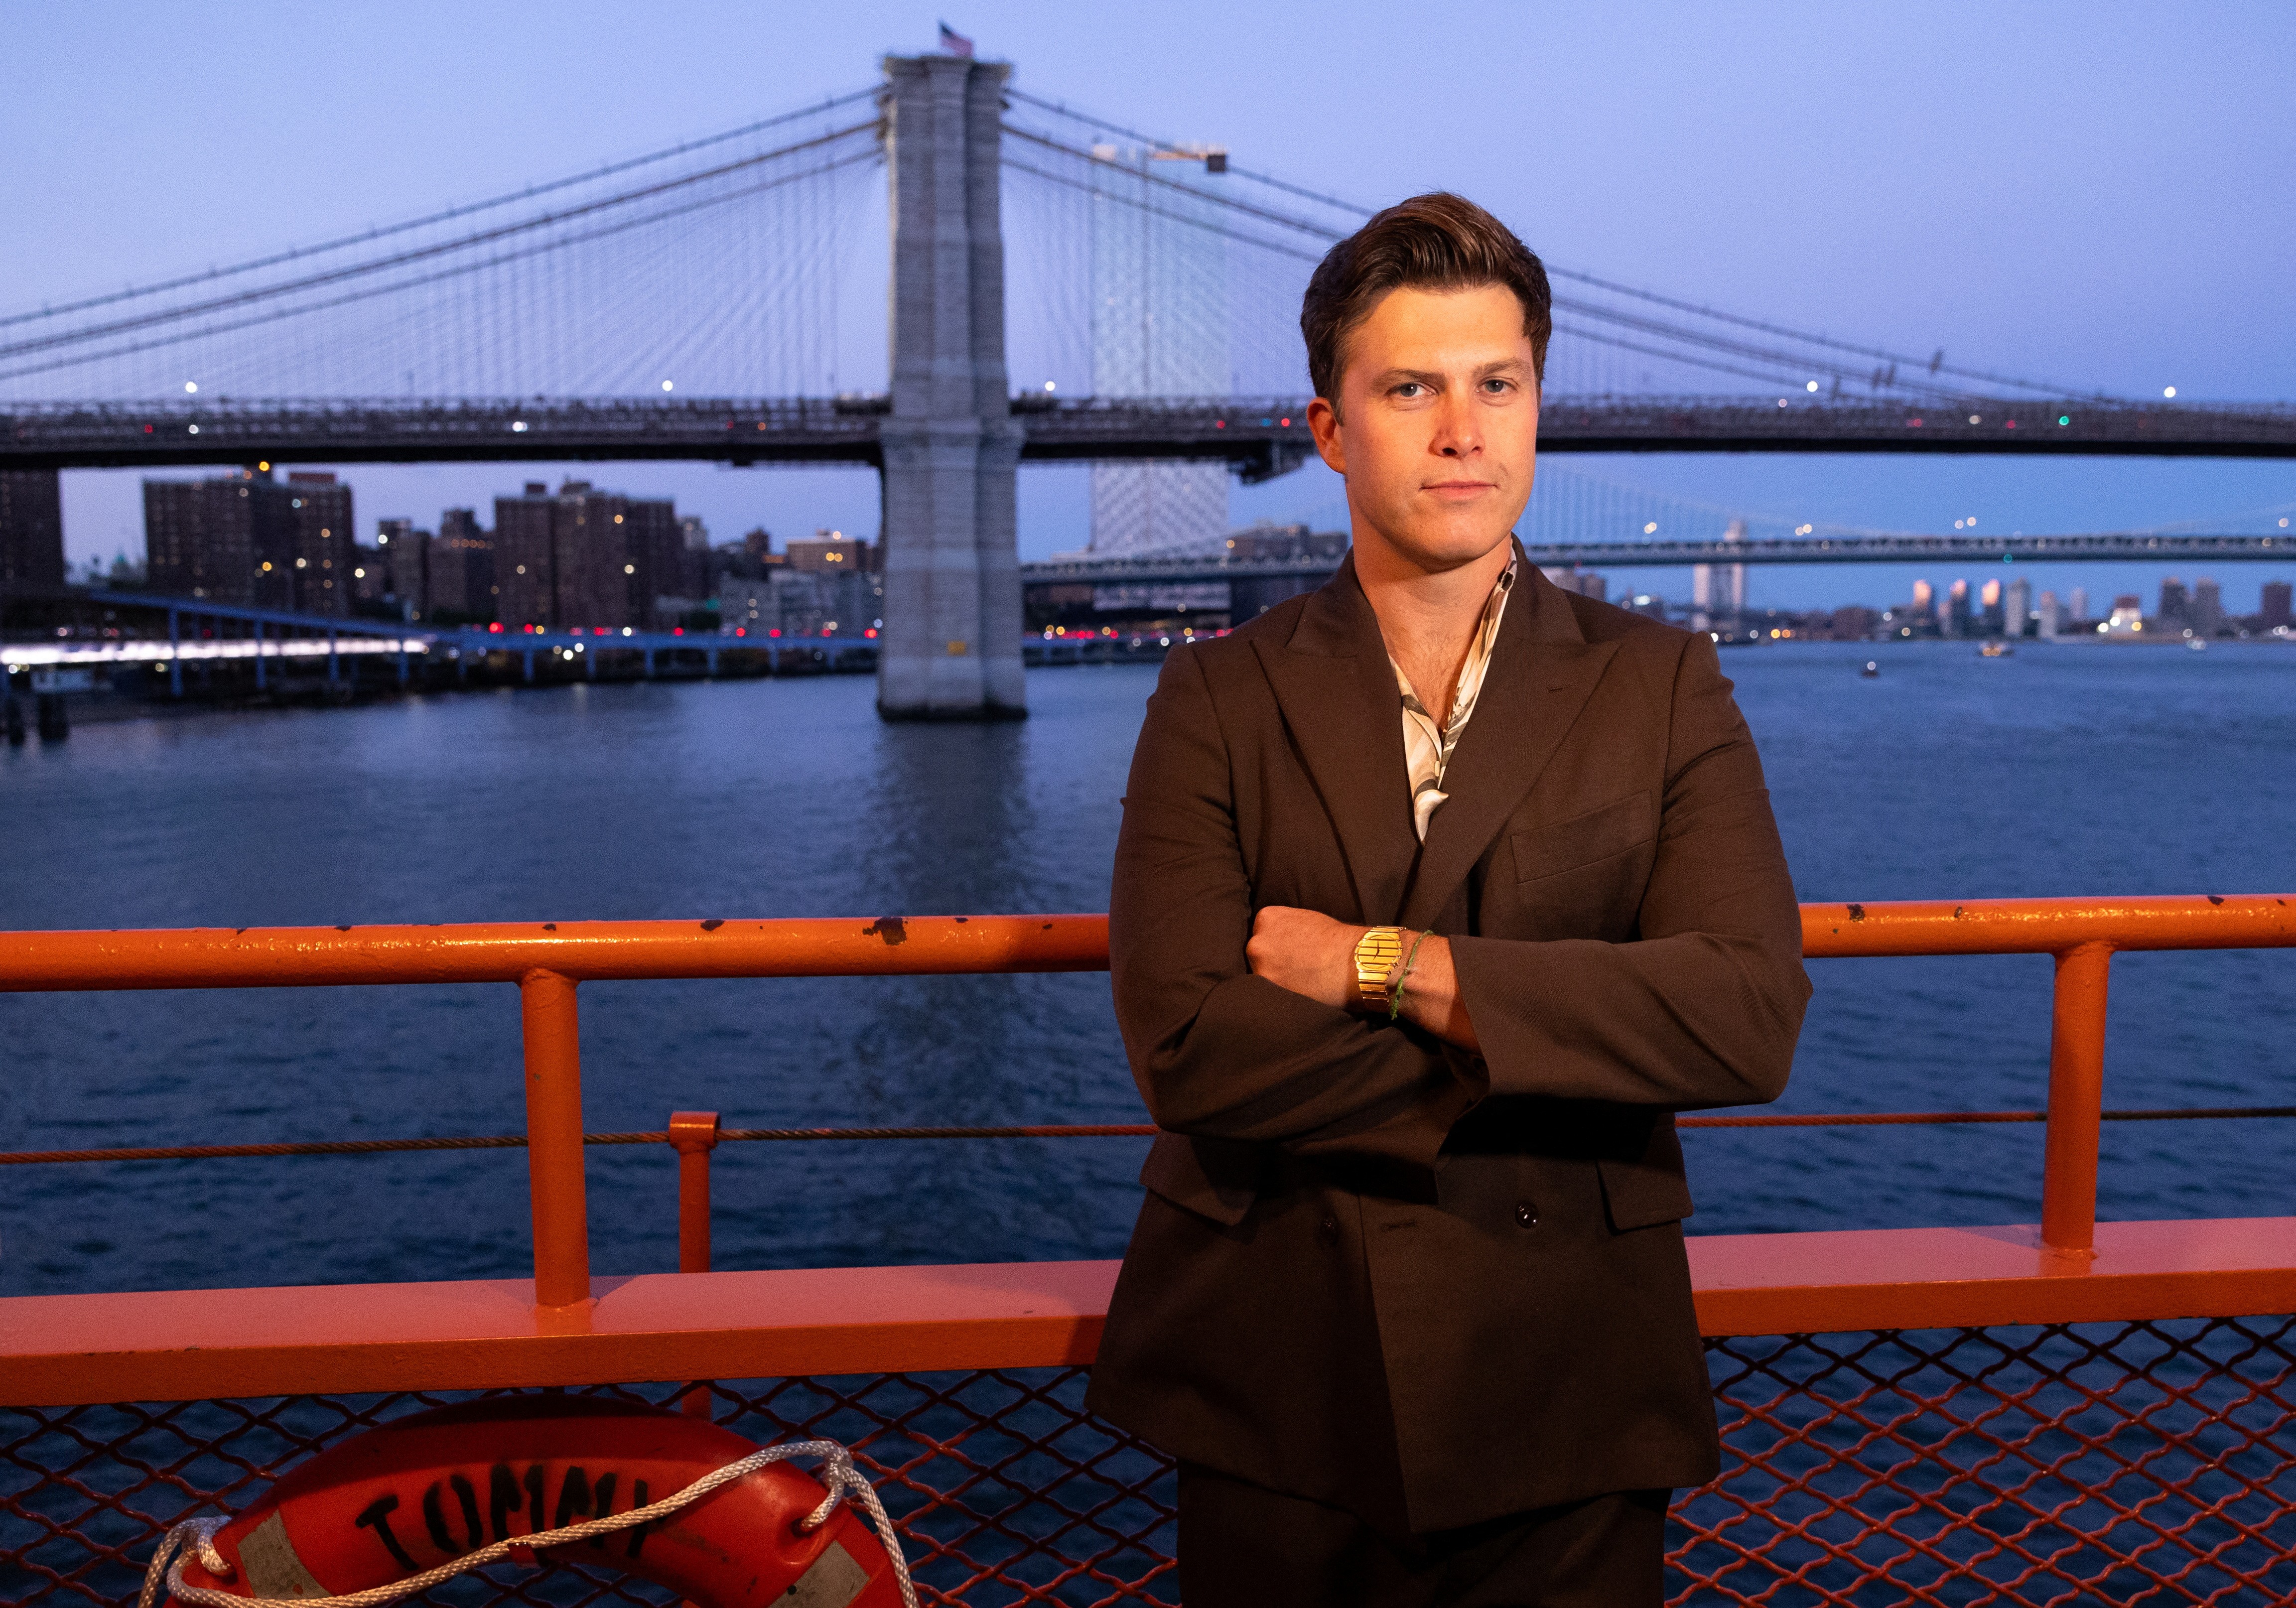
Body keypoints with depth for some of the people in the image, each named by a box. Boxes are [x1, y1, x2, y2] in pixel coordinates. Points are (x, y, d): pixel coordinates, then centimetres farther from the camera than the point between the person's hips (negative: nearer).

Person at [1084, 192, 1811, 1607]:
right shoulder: (1218, 703, -3)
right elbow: (1187, 1048, -15)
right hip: (1278, 1392, 0)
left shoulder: (1660, 688, 0)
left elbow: (1754, 1020, -14)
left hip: (1563, 1389, 1)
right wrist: (1547, 1063, -15)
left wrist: (1391, 964, -18)